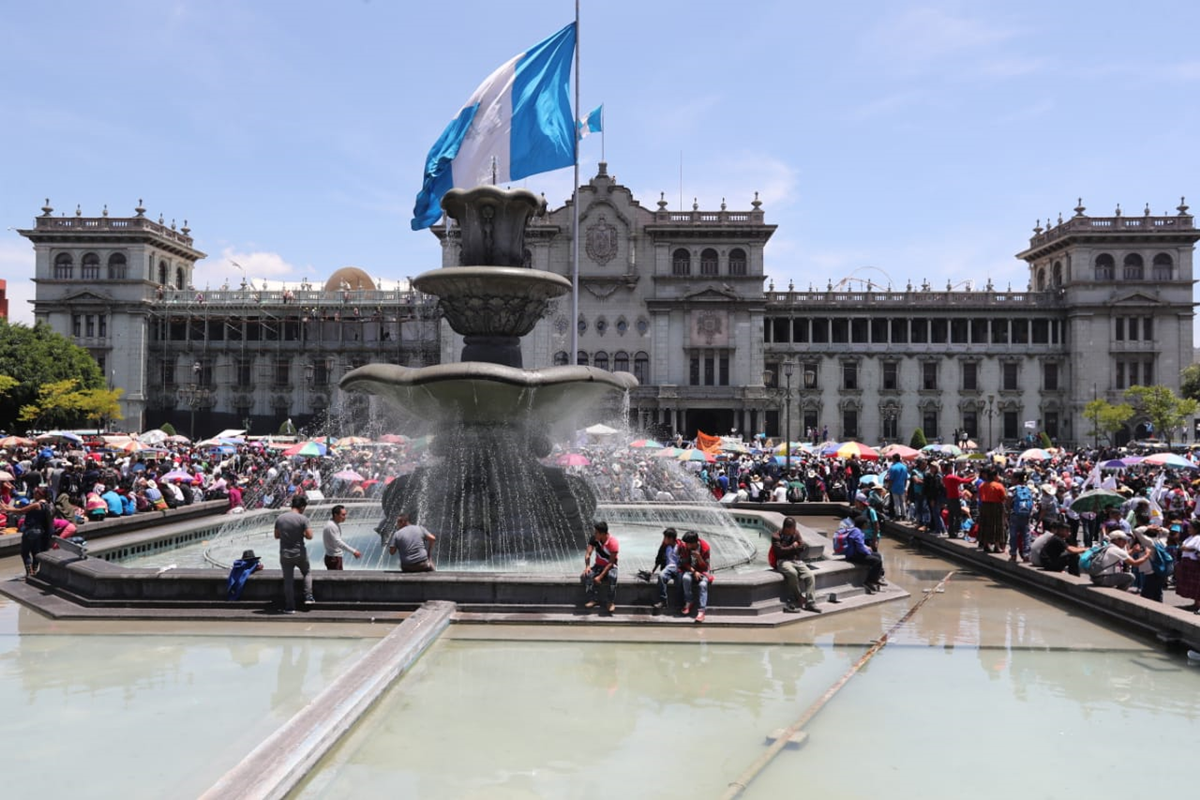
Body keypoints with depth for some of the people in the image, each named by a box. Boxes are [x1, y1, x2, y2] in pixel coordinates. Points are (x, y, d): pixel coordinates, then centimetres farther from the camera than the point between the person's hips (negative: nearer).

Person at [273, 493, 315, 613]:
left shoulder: (280, 518, 0)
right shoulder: (303, 519, -12)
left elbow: (276, 535, 8)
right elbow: (309, 536, -15)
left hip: (285, 554, 2)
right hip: (300, 553, -2)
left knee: (288, 580, 7)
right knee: (307, 573, 23)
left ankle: (290, 607, 10)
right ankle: (308, 597, 14)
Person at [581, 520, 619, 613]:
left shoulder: (613, 542, -23)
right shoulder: (594, 539, -8)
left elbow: (611, 562, -22)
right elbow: (588, 553, -11)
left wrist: (600, 576, -28)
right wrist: (587, 566, -32)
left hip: (610, 567, -4)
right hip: (598, 566, 4)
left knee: (612, 576, -39)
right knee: (586, 575, -28)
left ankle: (612, 602, -25)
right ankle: (591, 599, -20)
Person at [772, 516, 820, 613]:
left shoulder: (796, 533, 10)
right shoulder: (776, 536, -4)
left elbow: (803, 547, 7)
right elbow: (780, 551, -15)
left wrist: (789, 550, -4)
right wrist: (793, 547, -4)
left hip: (797, 560, 5)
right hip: (783, 561, -5)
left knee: (810, 576, -20)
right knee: (793, 573, -37)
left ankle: (809, 602, -19)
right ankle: (800, 599, -20)